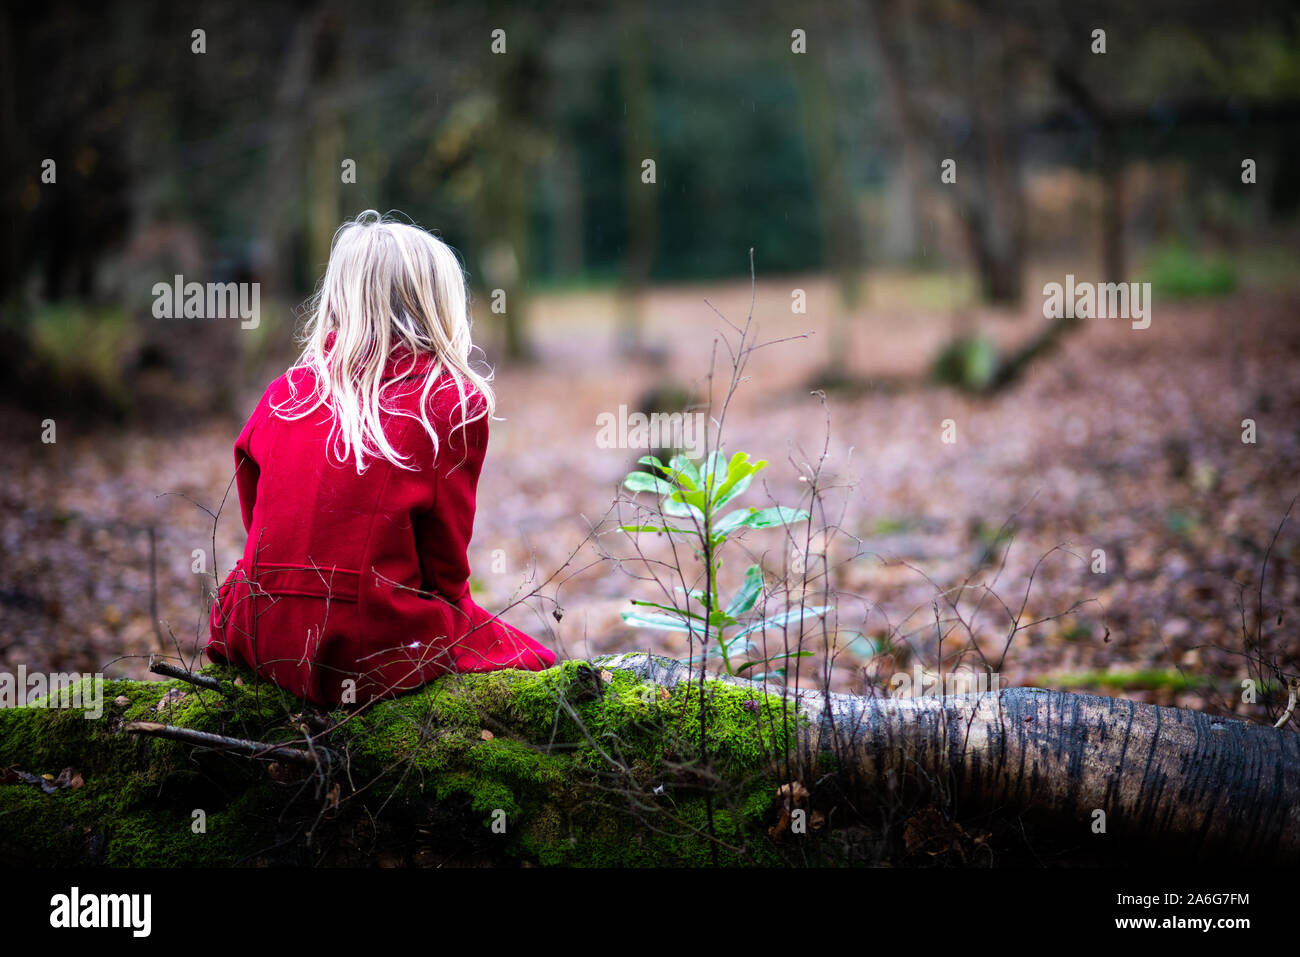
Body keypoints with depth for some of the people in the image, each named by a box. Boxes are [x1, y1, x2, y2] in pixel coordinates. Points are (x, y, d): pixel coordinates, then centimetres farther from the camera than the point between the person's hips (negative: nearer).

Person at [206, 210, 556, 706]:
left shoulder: (283, 392, 7)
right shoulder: (455, 402, -4)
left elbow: (257, 522, 14)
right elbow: (445, 564, -2)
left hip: (261, 646, 4)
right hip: (374, 656, -4)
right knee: (534, 661, 20)